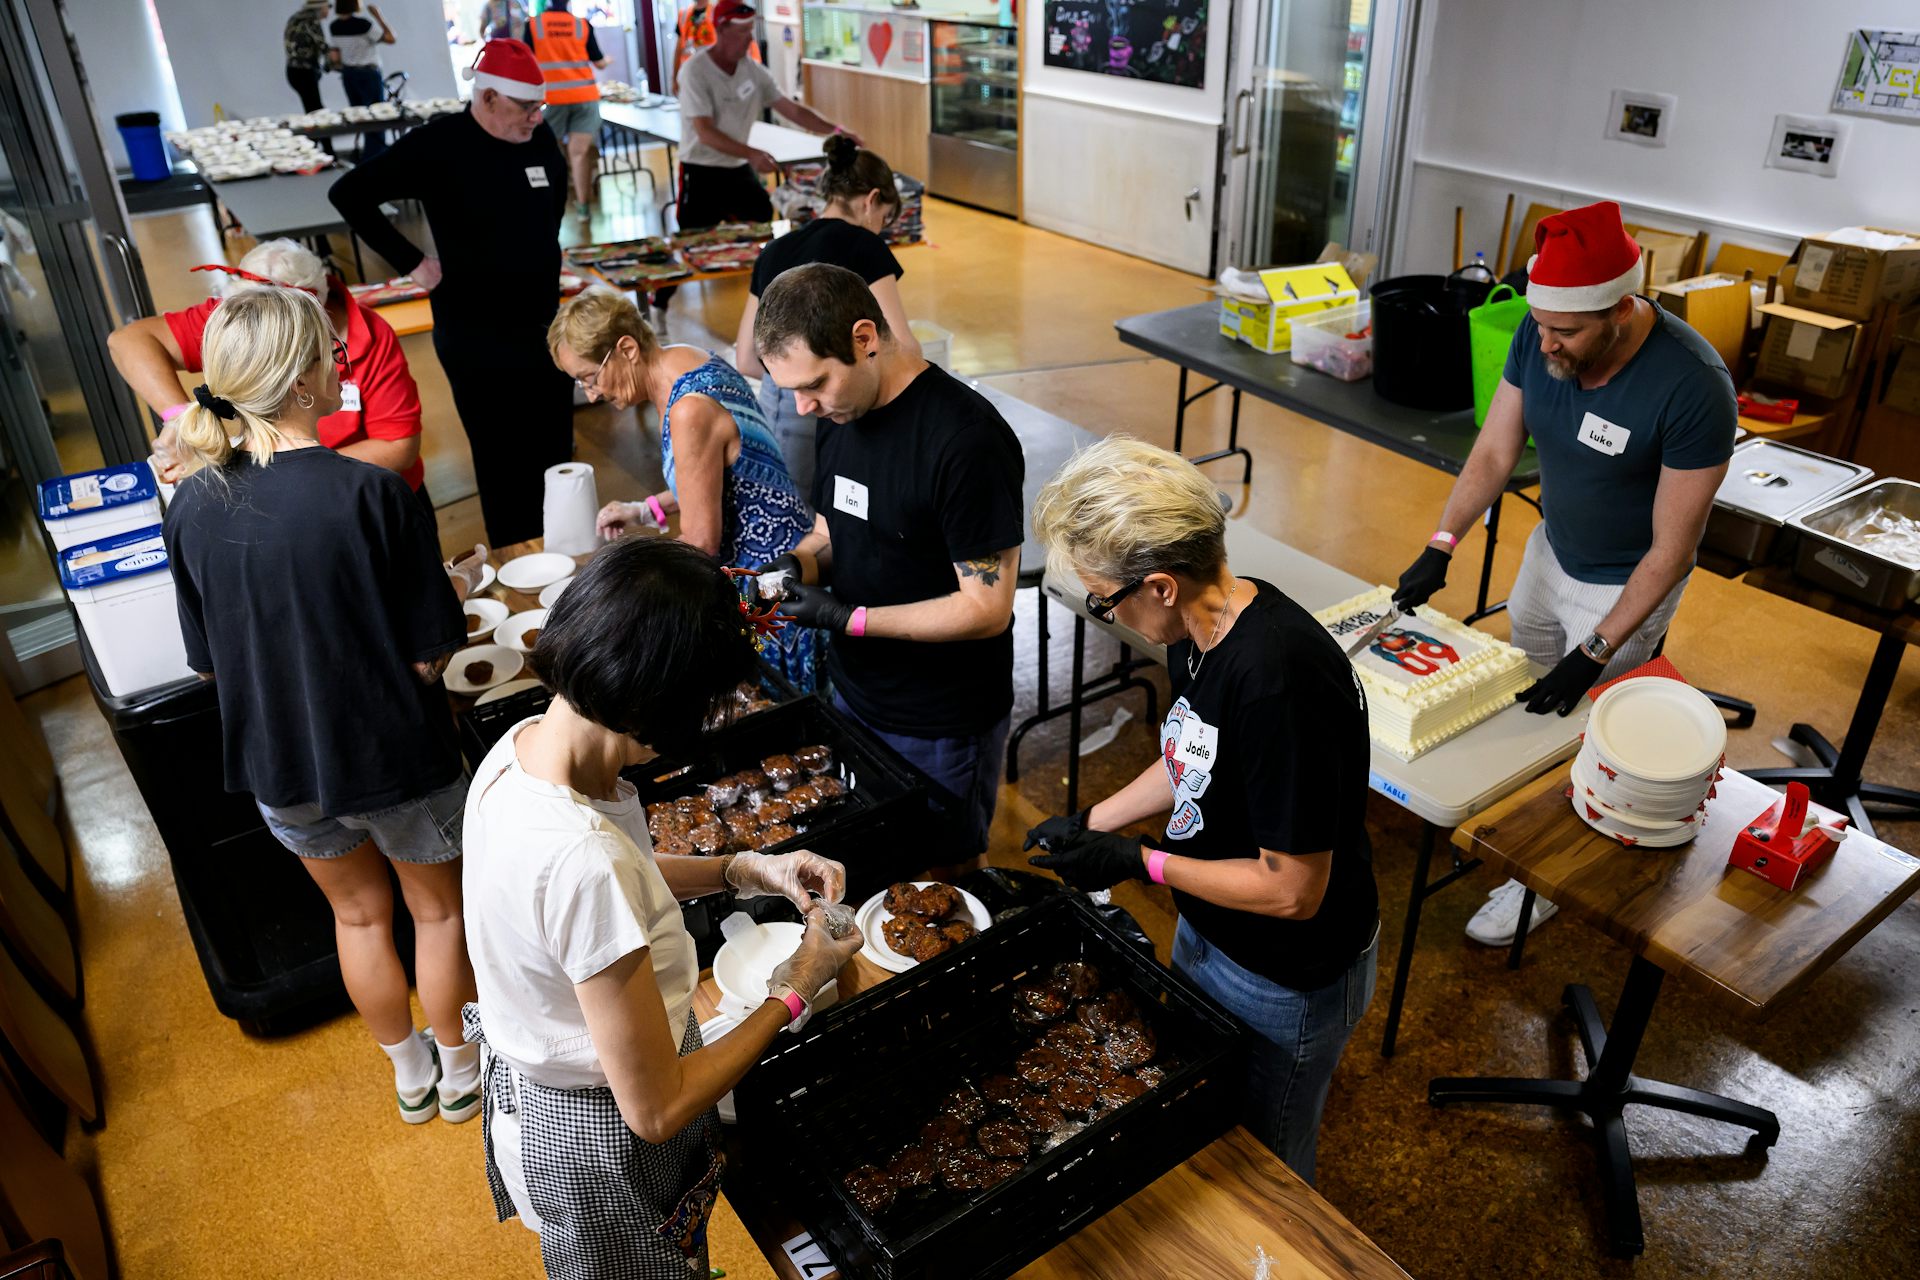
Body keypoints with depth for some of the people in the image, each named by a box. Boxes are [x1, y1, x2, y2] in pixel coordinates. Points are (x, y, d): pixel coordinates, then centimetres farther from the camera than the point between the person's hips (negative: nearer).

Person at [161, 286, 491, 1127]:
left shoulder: (193, 506, -10)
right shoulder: (371, 495, -25)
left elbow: (209, 662, 1)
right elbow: (429, 657, -19)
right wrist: (460, 585, -1)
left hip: (278, 766, 5)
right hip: (392, 757, -4)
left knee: (359, 915, 26)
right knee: (439, 908, 21)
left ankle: (410, 1074, 45)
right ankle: (461, 1072, 41)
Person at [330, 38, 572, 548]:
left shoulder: (540, 137, 3)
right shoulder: (438, 144, -13)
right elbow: (349, 194, -11)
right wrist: (412, 262, -12)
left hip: (544, 325, 6)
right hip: (475, 337, -6)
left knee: (556, 453, 11)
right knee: (504, 464, 1)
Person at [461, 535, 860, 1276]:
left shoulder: (520, 745, -15)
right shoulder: (582, 861, -41)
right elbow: (656, 1110, -30)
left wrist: (744, 869, -4)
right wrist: (795, 990, -19)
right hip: (602, 1138, -7)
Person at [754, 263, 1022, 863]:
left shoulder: (968, 439, -26)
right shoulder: (844, 411, 0)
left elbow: (986, 609, -24)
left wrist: (847, 619, -23)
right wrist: (801, 562, -7)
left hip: (941, 731, -7)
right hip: (853, 696, 8)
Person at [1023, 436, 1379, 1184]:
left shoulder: (1277, 681, -38)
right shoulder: (1200, 631, -10)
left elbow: (1293, 890, -30)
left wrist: (1140, 863, -23)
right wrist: (1092, 823, 0)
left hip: (1289, 981, -8)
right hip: (1205, 933, 9)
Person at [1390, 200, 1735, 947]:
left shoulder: (1692, 388, -34)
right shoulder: (1539, 337, -19)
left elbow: (1671, 548, -27)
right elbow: (1495, 452, -9)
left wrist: (1594, 655, -28)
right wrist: (1441, 546, -21)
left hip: (1626, 581, -5)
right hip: (1552, 547, 6)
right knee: (1518, 696, 20)